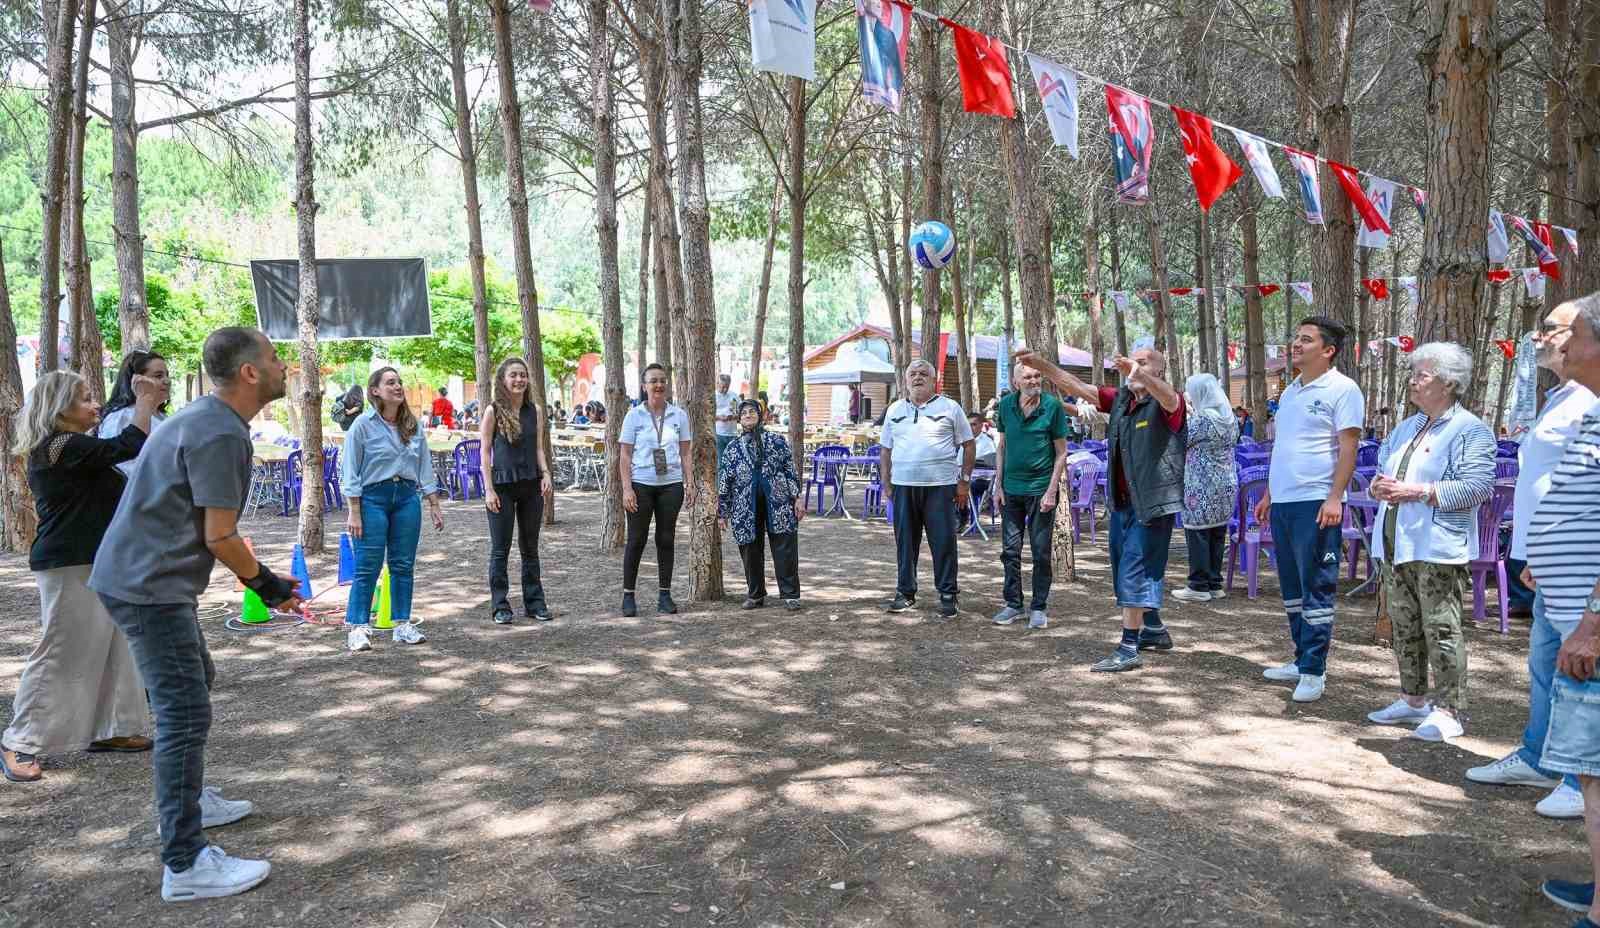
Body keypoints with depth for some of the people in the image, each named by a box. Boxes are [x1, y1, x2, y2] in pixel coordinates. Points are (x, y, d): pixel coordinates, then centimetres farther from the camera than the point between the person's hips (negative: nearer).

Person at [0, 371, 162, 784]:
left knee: (110, 648, 14)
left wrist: (147, 405, 18)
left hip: (94, 563, 11)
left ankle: (106, 730, 23)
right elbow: (129, 447, -21)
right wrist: (144, 400, -10)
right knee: (62, 654, -4)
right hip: (71, 567, -11)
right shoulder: (62, 448, -17)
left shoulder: (69, 448, 15)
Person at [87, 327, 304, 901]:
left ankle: (187, 802, 40)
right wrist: (265, 583, -4)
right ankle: (186, 865, -7)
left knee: (193, 682, 25)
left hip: (143, 578, 11)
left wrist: (260, 576, 13)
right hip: (150, 587, -11)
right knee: (185, 715, -10)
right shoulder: (220, 433, -20)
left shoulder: (203, 418, 12)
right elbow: (219, 537, -20)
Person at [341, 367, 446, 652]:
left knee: (403, 565, 8)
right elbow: (351, 471, -6)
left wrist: (434, 505, 9)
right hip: (373, 498, -4)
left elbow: (425, 468, 13)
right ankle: (358, 628, 4)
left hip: (408, 497, 4)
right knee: (368, 566, -4)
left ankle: (403, 625, 15)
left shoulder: (414, 426, 8)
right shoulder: (364, 425, -6)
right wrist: (354, 513, -10)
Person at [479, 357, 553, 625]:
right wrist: (489, 490, -11)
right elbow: (485, 452, -5)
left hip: (531, 485, 4)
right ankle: (500, 606, 11)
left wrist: (545, 475, -5)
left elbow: (539, 448, 10)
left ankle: (534, 602, 19)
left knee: (530, 547, 11)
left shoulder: (534, 410, 6)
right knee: (500, 549, 3)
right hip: (502, 485, -4)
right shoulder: (493, 410, -5)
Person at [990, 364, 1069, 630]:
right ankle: (1013, 604, 19)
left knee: (1041, 551, 3)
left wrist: (1052, 491, -11)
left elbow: (1061, 453, -5)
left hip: (1041, 488, -3)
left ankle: (1039, 607, 14)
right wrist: (998, 484, 5)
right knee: (1010, 550, 7)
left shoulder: (1053, 406, -8)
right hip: (1011, 488, 3)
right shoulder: (1005, 405, 1)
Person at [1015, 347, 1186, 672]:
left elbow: (1170, 399, -35)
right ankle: (1155, 630, 36)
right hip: (1122, 502, 8)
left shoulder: (1167, 403, -11)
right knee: (1136, 570, 19)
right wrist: (1042, 364, -5)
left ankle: (1128, 648, -4)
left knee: (1134, 571, -9)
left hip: (1152, 503, -8)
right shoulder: (1120, 398, 8)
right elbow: (1077, 386, 6)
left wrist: (1140, 374, -52)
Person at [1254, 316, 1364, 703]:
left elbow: (1348, 448, -12)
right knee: (1292, 588, 13)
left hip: (1315, 503, -8)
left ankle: (1314, 671, 2)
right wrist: (1268, 495, 20)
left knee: (1316, 589, -4)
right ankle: (1302, 660, 23)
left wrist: (1335, 498, -19)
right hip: (1282, 503, 8)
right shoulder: (1290, 392, 18)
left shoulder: (1342, 389, -6)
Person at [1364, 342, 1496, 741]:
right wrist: (1379, 487, -2)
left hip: (1437, 546, -8)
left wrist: (1417, 492, -19)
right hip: (1396, 544, 8)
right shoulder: (1406, 428, 20)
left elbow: (1478, 485, -16)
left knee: (1441, 630, -6)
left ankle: (1449, 711, 2)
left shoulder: (1470, 430, -5)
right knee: (1405, 628, 13)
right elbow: (1380, 471, 22)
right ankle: (1413, 700, 24)